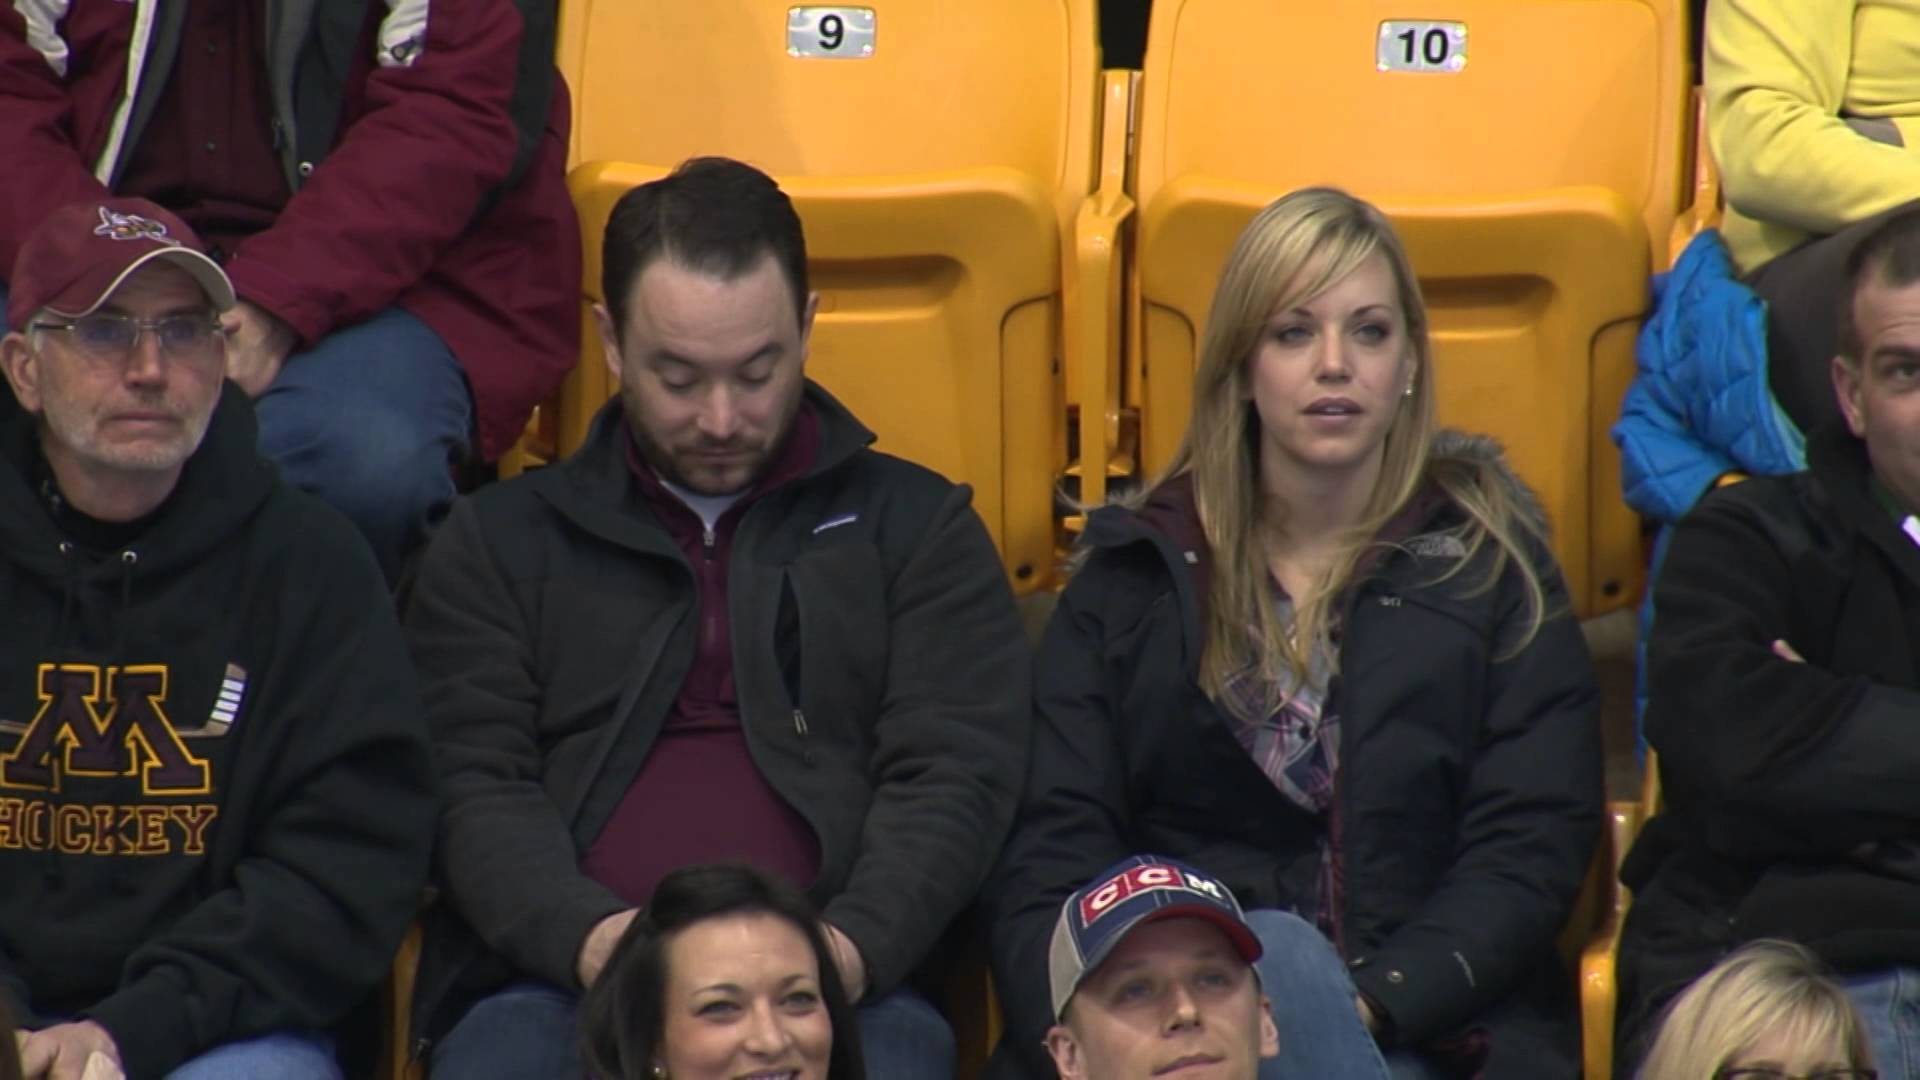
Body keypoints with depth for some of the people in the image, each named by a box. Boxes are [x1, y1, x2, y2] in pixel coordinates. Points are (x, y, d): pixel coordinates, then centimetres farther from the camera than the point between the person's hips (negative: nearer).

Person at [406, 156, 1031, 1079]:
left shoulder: (918, 528, 18)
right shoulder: (499, 542, 18)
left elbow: (955, 780, 6)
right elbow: (474, 791, 7)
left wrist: (851, 945, -14)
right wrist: (589, 936, -15)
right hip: (552, 983, 1)